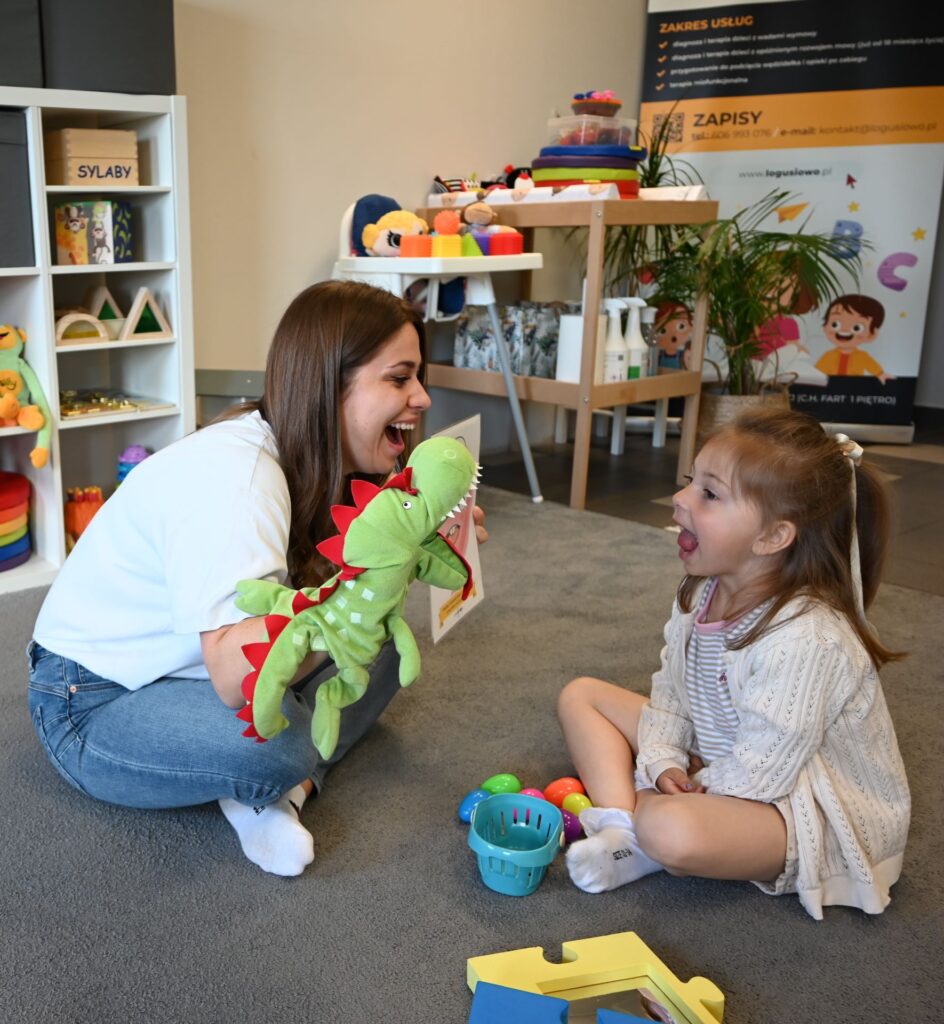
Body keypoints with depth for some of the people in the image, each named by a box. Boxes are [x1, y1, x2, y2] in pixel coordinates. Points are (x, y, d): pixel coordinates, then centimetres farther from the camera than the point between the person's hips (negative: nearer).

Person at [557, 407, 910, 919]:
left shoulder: (804, 638, -32)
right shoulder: (703, 593, -4)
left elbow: (764, 765, -28)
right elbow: (672, 690, 5)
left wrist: (690, 794, -16)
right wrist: (663, 761, -10)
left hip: (798, 802, -9)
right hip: (710, 762, 9)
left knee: (674, 832, -40)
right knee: (581, 694, 5)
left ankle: (641, 822, -4)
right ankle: (620, 826, -13)